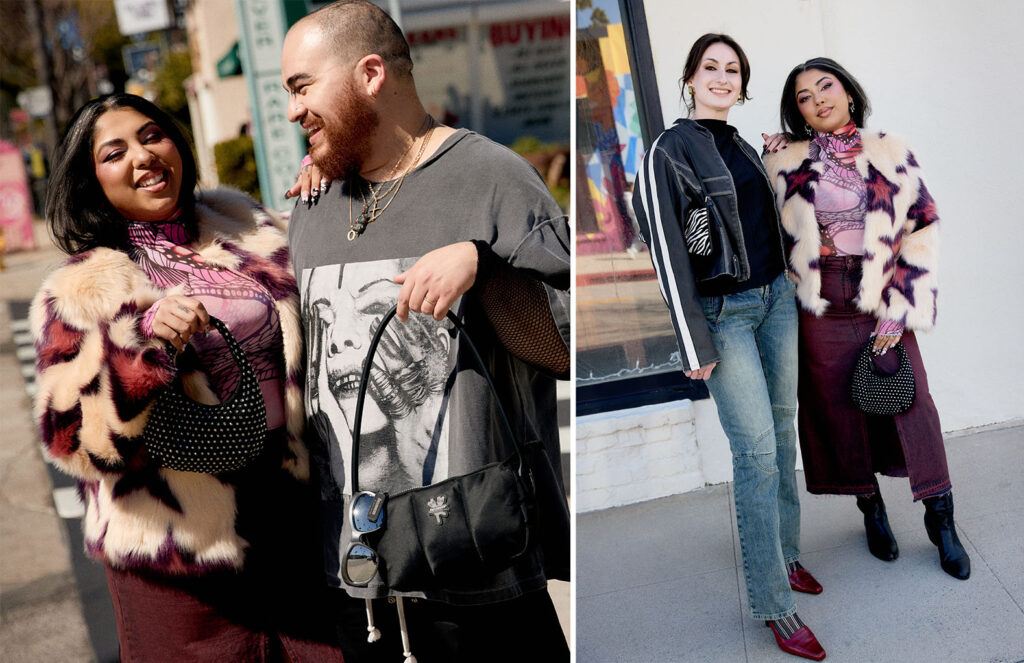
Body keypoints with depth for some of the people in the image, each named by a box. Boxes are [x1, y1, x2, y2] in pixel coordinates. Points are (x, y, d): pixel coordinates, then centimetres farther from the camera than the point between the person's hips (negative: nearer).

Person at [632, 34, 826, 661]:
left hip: (777, 298, 7)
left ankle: (786, 555, 27)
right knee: (757, 451, -8)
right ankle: (776, 604, 0)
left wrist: (775, 163, 11)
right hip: (724, 312, -7)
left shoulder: (743, 146, 13)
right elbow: (668, 252, -14)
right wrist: (695, 345, -17)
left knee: (783, 431, 11)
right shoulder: (669, 150, -9)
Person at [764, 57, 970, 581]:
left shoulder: (892, 154, 1)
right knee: (840, 410, 7)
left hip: (882, 301, 0)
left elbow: (922, 229, -2)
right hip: (821, 308, 1)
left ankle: (941, 520, 14)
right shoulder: (786, 165, 3)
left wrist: (899, 312, -8)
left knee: (911, 403, 0)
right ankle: (871, 510, 26)